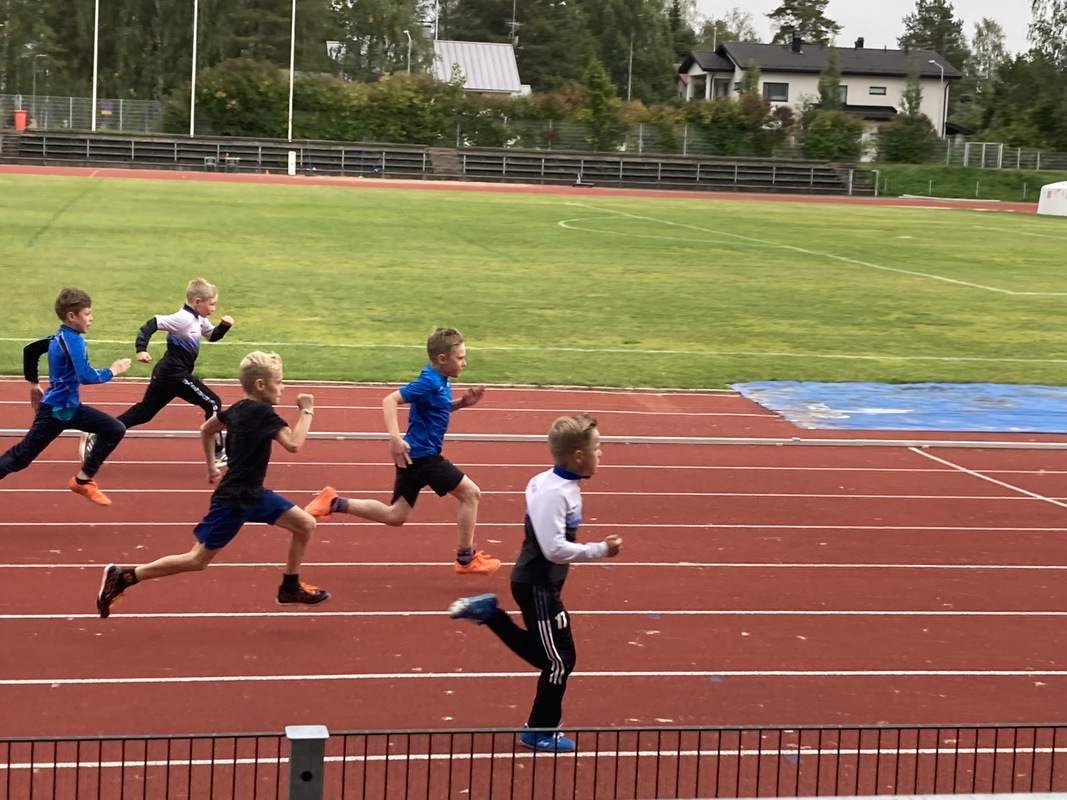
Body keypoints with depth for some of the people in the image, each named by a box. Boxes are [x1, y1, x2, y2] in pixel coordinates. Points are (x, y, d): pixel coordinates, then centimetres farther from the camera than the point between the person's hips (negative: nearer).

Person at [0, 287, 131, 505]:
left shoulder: (59, 337, 6)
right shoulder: (73, 341, -21)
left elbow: (30, 350, 19)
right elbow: (86, 376, -31)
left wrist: (33, 383, 26)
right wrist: (112, 371, -16)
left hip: (70, 407, 10)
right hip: (55, 411, -10)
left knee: (116, 430, 7)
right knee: (20, 457, -3)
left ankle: (83, 480, 12)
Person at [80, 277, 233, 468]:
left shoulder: (198, 320, 11)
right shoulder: (183, 318, -19)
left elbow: (212, 336, 26)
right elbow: (151, 324, -26)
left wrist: (224, 325, 5)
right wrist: (141, 349, -37)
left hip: (167, 373, 10)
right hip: (174, 374, -10)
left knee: (143, 412, 11)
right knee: (213, 403, -5)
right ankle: (218, 452, 1)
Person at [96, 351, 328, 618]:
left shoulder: (239, 409, 6)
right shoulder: (263, 412, -21)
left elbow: (206, 429, 21)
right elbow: (293, 444, -31)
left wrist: (211, 466, 30)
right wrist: (307, 411, -19)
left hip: (253, 494, 10)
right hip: (233, 500, -10)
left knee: (306, 524, 7)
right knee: (198, 559, -3)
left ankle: (290, 587, 23)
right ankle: (123, 577, 4)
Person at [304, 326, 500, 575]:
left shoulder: (440, 381, 9)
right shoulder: (429, 382, -19)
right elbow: (390, 401, -25)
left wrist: (462, 402, 9)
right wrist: (395, 438, -35)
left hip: (415, 455, 9)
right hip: (422, 455, -9)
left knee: (395, 516, 13)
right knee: (470, 492, -3)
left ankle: (334, 503, 13)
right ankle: (465, 558, 5)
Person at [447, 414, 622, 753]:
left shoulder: (547, 482, 4)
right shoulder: (553, 493, -25)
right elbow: (554, 548, -29)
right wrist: (599, 550, -22)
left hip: (539, 581, 10)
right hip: (537, 585, -10)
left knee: (543, 654, 22)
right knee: (561, 659, 2)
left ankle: (486, 610, 22)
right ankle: (541, 731, 15)